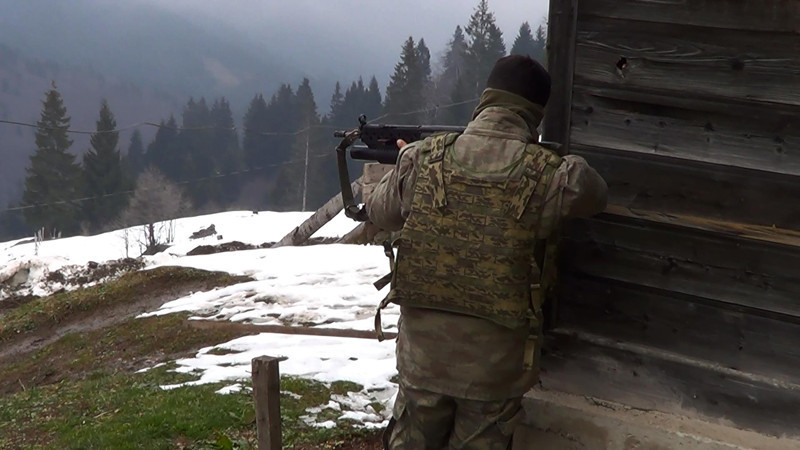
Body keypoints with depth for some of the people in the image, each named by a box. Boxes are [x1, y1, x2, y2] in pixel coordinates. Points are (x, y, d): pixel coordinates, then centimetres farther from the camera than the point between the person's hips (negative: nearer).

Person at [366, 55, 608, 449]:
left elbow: (378, 213, 8)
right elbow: (595, 195, 8)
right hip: (494, 358, -2)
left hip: (423, 349, 2)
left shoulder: (424, 157, -9)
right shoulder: (548, 174, -14)